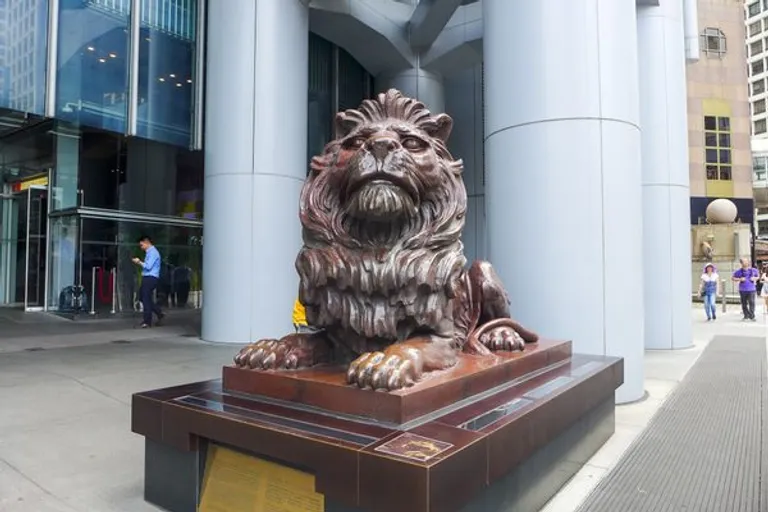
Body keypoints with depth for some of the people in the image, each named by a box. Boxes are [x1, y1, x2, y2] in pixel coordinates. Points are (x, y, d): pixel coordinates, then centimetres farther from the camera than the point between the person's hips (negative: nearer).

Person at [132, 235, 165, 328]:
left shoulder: (153, 252, -14)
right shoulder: (149, 252, 17)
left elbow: (148, 266, -19)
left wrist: (139, 262, -7)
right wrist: (139, 262, 9)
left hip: (150, 278, -10)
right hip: (147, 278, 10)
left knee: (146, 299, -4)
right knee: (143, 297, 15)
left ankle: (147, 322, 5)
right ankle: (159, 314, 19)